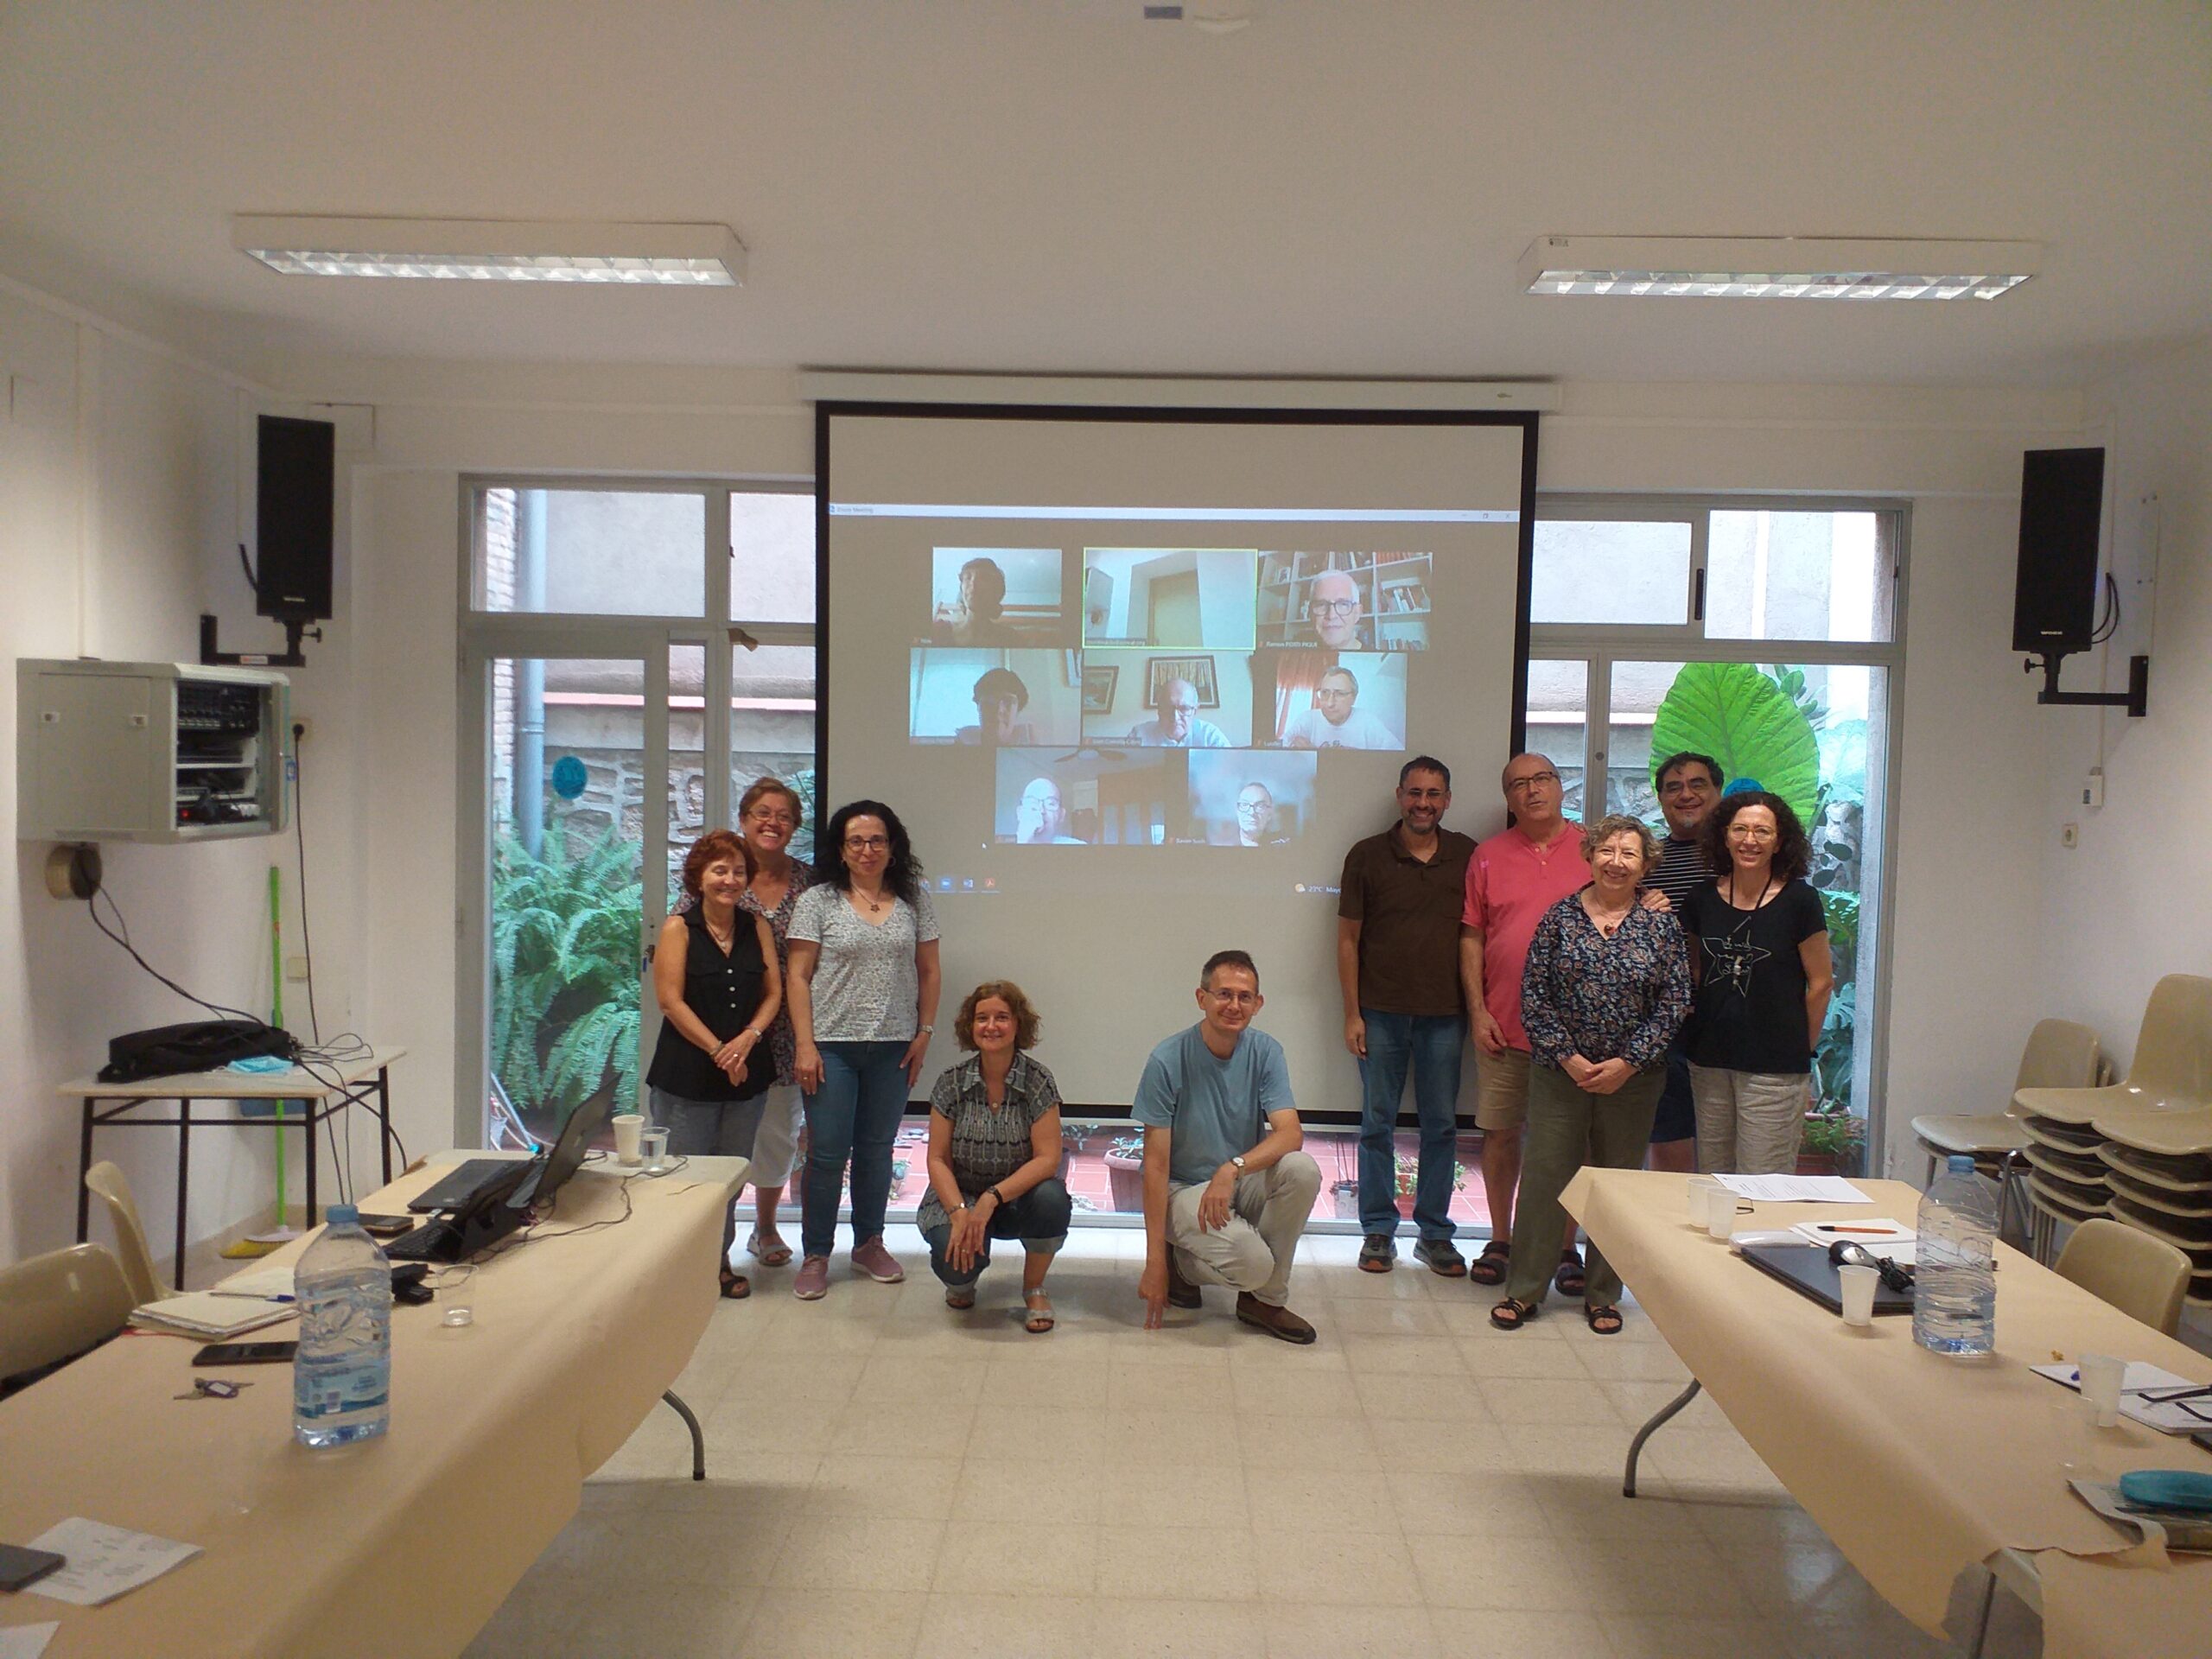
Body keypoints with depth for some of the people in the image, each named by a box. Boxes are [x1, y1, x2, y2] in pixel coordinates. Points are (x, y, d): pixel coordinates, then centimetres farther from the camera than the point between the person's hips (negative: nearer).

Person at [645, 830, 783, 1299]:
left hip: (747, 1073, 4)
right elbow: (671, 1000, -10)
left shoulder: (756, 928, 8)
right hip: (687, 1074, -4)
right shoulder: (678, 928, -4)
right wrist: (718, 1050, -13)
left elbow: (774, 992, 6)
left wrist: (747, 1040, -11)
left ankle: (720, 1260, 25)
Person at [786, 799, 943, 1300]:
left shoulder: (914, 901, 6)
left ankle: (869, 1243, 28)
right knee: (827, 1153, 1)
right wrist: (805, 1044, -9)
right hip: (831, 1045, -2)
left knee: (877, 1149, 12)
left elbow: (928, 972, 10)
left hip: (893, 1047, 2)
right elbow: (798, 978, -3)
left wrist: (924, 1033, 3)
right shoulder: (818, 901, -1)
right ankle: (815, 1255, 14)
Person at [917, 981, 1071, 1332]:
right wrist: (958, 1212, -22)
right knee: (956, 1257, -30)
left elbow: (1048, 1158, -17)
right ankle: (963, 1281, 13)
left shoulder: (1038, 1082, -11)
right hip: (960, 1196, 0)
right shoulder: (952, 1082, -6)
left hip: (1018, 1196, 0)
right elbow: (938, 1159, -5)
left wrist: (992, 1198, -29)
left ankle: (1034, 1289, -4)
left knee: (1051, 1198, -33)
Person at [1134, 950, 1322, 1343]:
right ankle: (1180, 1261, 5)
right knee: (1253, 1261, -31)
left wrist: (1234, 1167, -37)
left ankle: (1265, 1299, -7)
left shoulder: (1265, 1052, -6)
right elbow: (1156, 1163, -16)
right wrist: (1155, 1261, -19)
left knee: (1303, 1169, -26)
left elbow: (1291, 1133, -18)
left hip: (1245, 1183, 5)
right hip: (1185, 1189, -4)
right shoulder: (1168, 1061, -17)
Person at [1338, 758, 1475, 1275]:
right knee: (1377, 1124, 6)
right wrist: (1352, 1013, -3)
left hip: (1444, 1014, 1)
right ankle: (1379, 1231, 17)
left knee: (1441, 1125, 8)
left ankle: (1434, 1233, 20)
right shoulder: (1367, 855, 0)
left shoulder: (1467, 856, 4)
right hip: (1381, 1012, -1)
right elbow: (1348, 938, 1)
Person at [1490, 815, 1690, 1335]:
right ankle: (1524, 1290, 13)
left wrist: (1627, 1063, -10)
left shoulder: (1661, 926, 1)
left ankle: (1602, 1296, 24)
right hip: (1560, 1072, -1)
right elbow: (1533, 995, -2)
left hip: (1633, 1076, 1)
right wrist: (1568, 1057, -10)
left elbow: (1673, 1003, -2)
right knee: (1544, 1176, 1)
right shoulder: (1559, 918, 0)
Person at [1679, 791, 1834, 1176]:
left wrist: (1800, 1048, 3)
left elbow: (1820, 982, -1)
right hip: (1709, 1061, 4)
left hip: (1774, 1068, -4)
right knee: (1711, 1181, 10)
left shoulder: (1799, 901, -7)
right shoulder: (1704, 899, 5)